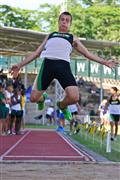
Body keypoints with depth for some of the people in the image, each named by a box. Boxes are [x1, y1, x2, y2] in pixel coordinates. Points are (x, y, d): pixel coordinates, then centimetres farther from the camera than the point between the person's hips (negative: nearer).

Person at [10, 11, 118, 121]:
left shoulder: (73, 38, 27)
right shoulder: (50, 36, 30)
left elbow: (87, 54, 25)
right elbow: (36, 53, 29)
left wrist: (105, 62, 16)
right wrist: (20, 65, 21)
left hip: (63, 65, -1)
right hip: (48, 64, 1)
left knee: (74, 98, -19)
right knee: (34, 98, -7)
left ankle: (62, 106, 18)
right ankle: (42, 98, 33)